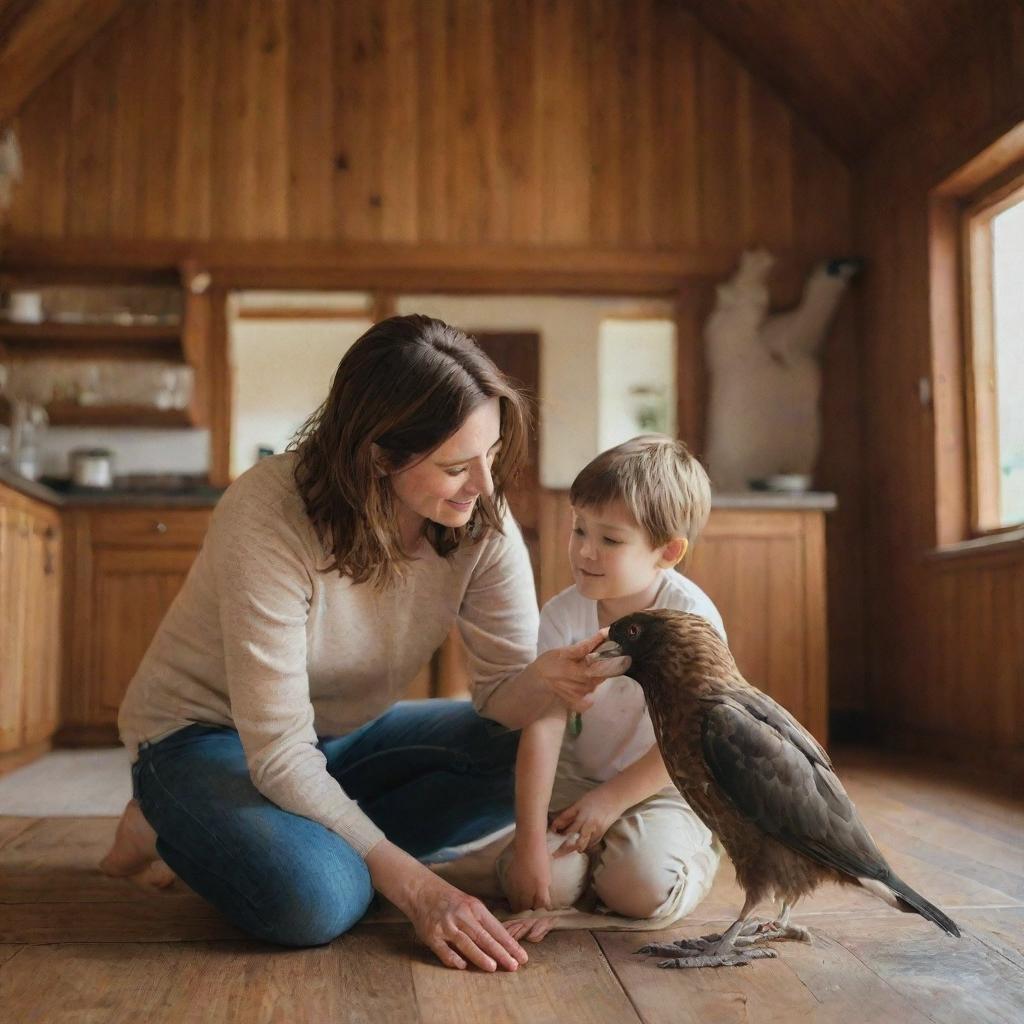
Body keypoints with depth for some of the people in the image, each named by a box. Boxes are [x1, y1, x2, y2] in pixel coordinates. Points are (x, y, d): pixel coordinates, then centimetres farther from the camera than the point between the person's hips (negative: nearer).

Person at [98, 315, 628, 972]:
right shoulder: (269, 516, -32)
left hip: (348, 733, 6)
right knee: (316, 898, -33)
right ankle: (173, 831, -2)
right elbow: (280, 753, -31)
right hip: (209, 735, -5)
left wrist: (541, 678, -37)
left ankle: (324, 840, -7)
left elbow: (502, 692, -12)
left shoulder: (482, 522, -17)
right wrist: (414, 887, -34)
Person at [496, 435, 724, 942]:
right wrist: (530, 838, -23)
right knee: (532, 879, -19)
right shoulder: (563, 616, -12)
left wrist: (612, 798, -14)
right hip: (578, 778, 3)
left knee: (642, 888, -27)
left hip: (664, 786, -2)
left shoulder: (692, 618, -20)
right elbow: (543, 725, -18)